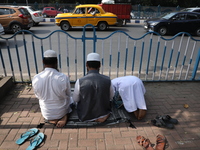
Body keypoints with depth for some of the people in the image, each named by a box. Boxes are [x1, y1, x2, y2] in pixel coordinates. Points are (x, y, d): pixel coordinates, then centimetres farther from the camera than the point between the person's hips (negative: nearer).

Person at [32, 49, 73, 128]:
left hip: (46, 115, 2)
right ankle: (65, 117, 7)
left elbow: (38, 96, -1)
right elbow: (68, 95, -7)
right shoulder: (63, 77, -25)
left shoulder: (35, 78, -19)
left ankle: (51, 119, 15)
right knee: (70, 98, 29)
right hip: (61, 112, -2)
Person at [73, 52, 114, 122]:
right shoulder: (107, 80, -18)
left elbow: (75, 99, -6)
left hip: (85, 116, 0)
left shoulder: (80, 81, -23)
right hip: (103, 116, 0)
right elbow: (111, 97, 0)